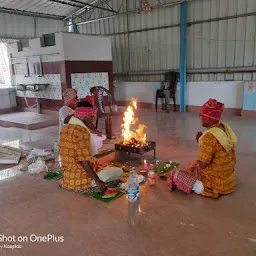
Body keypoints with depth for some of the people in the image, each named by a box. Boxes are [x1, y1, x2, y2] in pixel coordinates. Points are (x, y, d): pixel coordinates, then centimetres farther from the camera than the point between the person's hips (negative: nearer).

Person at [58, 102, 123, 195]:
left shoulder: (64, 129, 4)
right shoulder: (82, 131, -23)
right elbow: (84, 161, -26)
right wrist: (98, 181, -21)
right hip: (82, 181, -9)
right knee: (119, 171, 5)